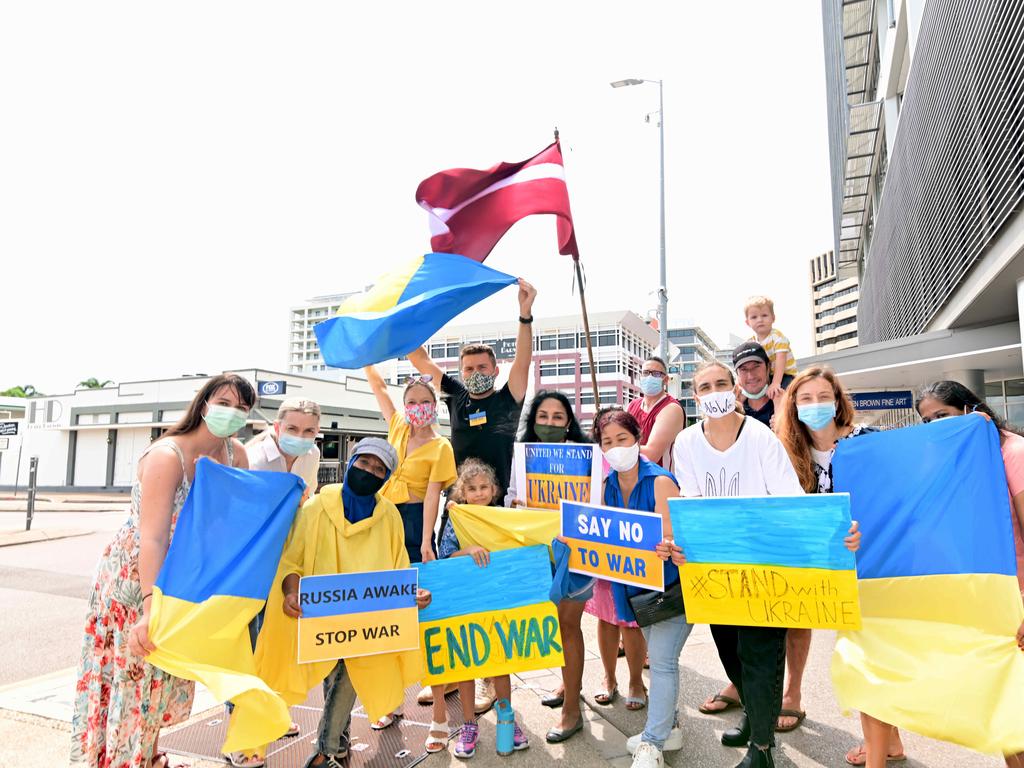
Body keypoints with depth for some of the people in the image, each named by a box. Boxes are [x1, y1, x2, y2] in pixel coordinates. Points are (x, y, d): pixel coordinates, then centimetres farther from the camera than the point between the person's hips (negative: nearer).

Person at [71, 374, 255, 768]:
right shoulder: (167, 455, -28)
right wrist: (151, 609, -42)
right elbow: (153, 538, -35)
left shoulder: (236, 454, -7)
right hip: (135, 578, -7)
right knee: (132, 676, 5)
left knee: (167, 673, 19)